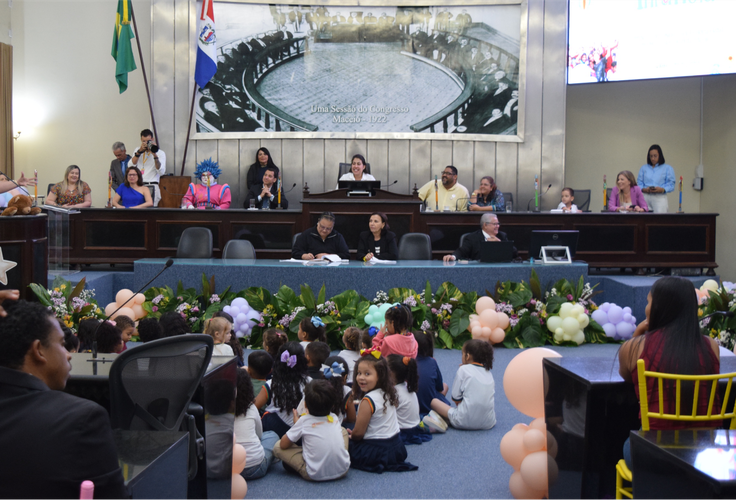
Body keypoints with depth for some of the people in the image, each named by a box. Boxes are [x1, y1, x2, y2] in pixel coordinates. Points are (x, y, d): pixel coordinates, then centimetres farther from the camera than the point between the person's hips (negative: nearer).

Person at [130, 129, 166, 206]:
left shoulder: (160, 153, 4)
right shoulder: (138, 150, 18)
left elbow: (161, 172, -9)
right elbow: (131, 165, 1)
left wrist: (155, 155, -17)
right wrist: (139, 151, -7)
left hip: (152, 185, -3)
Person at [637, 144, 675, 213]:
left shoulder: (668, 168, 10)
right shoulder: (644, 168, 17)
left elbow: (671, 185, 2)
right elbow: (639, 183, 10)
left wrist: (662, 189, -17)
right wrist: (644, 189, -11)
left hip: (660, 198, -2)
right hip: (646, 197, 2)